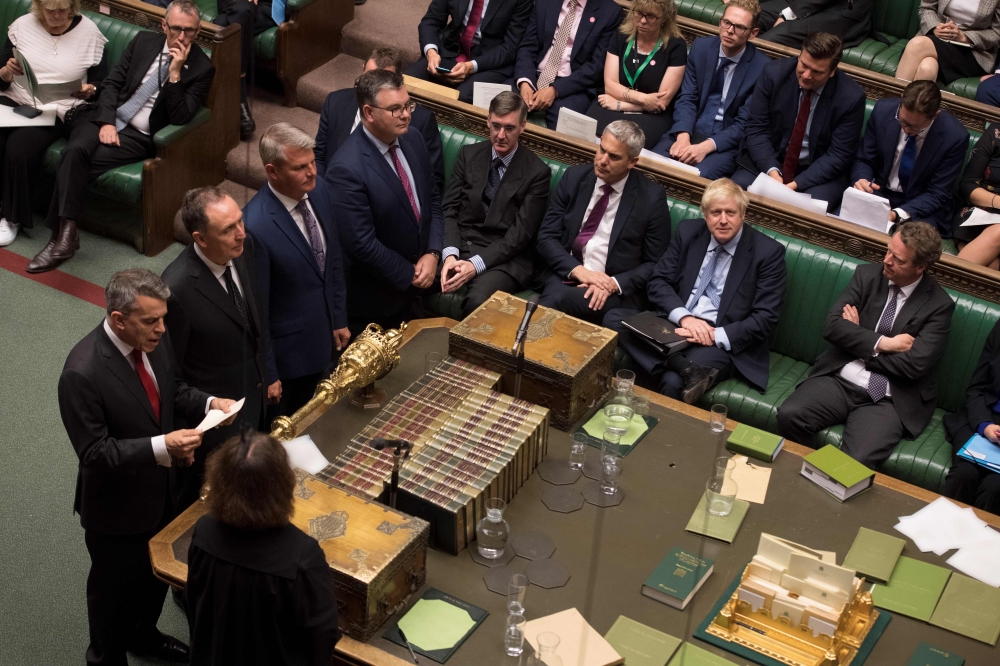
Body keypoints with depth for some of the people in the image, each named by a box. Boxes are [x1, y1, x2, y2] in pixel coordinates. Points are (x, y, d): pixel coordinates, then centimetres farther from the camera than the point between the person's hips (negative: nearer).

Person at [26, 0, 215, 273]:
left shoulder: (202, 68, -4)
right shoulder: (143, 41, 8)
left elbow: (179, 117, -12)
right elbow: (112, 83, 8)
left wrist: (175, 72, -21)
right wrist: (106, 122, -8)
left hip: (141, 136, -4)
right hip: (111, 119, 4)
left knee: (78, 161, -27)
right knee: (75, 149, -28)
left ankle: (62, 233, -22)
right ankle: (66, 233, -32)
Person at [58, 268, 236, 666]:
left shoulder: (154, 339, -12)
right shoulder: (82, 373, -33)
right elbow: (94, 453, -29)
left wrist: (208, 404, -14)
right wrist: (161, 447, -39)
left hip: (158, 489, 7)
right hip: (115, 507, -7)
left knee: (158, 571, 29)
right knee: (114, 586, 18)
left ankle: (142, 634, 57)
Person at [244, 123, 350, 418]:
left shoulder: (319, 190, -10)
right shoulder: (255, 226, -32)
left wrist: (339, 319, 12)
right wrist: (267, 374, -14)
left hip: (322, 338, 6)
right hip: (285, 351, -6)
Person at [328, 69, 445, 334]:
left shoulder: (413, 143, -3)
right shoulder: (346, 170, -27)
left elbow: (433, 200, 7)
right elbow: (362, 245, -25)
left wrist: (433, 255, -8)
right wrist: (409, 275, -15)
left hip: (418, 284, 7)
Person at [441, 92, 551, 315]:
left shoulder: (537, 172, -2)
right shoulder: (469, 154, 10)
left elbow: (520, 234, -7)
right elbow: (450, 209, 5)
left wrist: (476, 264, -19)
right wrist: (450, 255, -14)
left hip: (503, 257, -3)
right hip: (460, 246, 3)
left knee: (478, 301, -36)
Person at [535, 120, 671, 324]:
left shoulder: (651, 197, -3)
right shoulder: (574, 177, 5)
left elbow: (655, 265, 1)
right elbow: (546, 237, 5)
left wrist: (614, 284, -15)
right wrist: (578, 270, -12)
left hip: (618, 291, -3)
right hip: (565, 276, 3)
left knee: (558, 300, -33)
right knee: (555, 292, -34)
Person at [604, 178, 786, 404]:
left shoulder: (768, 252, -5)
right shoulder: (688, 231, 7)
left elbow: (765, 320, -8)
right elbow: (657, 283, 5)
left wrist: (715, 336, -22)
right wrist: (684, 317, -16)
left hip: (725, 341, -6)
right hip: (676, 325, 7)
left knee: (674, 383, -40)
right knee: (614, 318, -25)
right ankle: (686, 369, -37)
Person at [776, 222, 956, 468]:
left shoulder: (939, 304, -4)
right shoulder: (867, 275, 6)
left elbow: (914, 365, -13)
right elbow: (831, 326, -3)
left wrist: (858, 340, -5)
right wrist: (881, 343, -13)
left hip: (887, 400, -3)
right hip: (839, 379, 4)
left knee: (856, 462, -30)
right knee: (789, 415, -25)